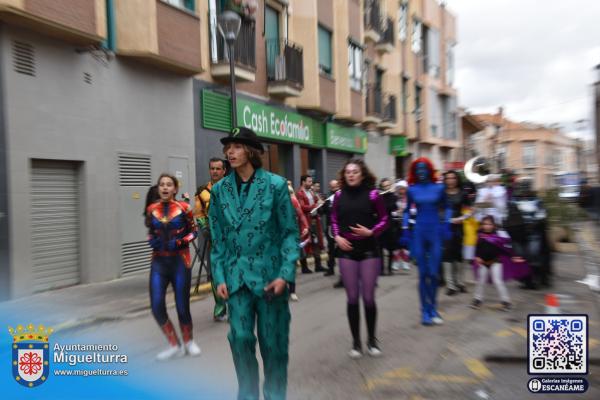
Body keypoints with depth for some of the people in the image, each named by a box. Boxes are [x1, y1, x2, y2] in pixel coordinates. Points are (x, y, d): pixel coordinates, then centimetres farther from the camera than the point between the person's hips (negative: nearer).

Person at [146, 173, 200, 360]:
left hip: (180, 261, -3)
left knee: (182, 306, 3)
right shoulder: (152, 209, 4)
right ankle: (175, 345, 15)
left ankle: (188, 341, 31)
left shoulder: (183, 208, -5)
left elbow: (194, 231, 3)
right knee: (157, 306, -6)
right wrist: (151, 241, -3)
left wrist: (180, 242, -13)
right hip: (159, 262, 3)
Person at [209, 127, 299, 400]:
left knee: (273, 342, 8)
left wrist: (285, 274, -13)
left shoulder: (275, 184, -6)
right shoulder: (220, 189, 4)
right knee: (240, 338, 3)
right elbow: (218, 238, 7)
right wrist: (219, 277, 0)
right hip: (237, 275, 2)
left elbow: (290, 232, -5)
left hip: (269, 274, -2)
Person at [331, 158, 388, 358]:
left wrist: (371, 232, -16)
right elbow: (334, 220, 11)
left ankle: (372, 339, 25)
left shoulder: (372, 194, -6)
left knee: (368, 297, 5)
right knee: (352, 298, 6)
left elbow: (384, 219, 0)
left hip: (369, 250, -2)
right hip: (347, 252, 2)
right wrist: (337, 236, -5)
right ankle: (356, 341, 20)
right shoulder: (339, 195, 1)